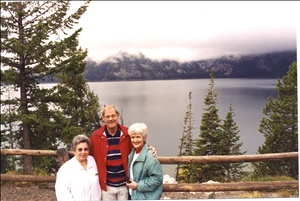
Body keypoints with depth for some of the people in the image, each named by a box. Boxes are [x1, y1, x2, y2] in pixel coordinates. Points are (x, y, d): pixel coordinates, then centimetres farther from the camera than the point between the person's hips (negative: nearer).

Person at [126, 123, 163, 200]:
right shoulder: (132, 153, 6)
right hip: (134, 195, 8)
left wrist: (138, 185, -17)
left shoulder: (149, 156, -20)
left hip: (147, 197, -8)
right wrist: (129, 183, 5)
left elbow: (157, 177, -20)